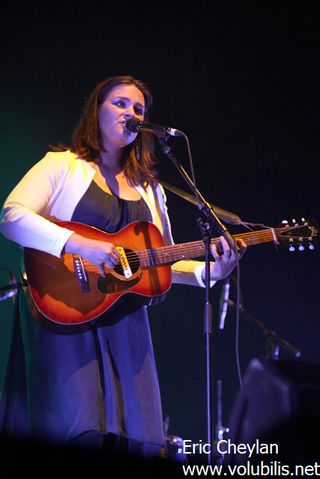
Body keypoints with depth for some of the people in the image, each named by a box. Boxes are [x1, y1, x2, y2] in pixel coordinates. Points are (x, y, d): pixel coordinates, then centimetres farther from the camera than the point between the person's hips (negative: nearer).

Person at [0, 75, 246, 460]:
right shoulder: (63, 165, 4)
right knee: (77, 431, -19)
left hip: (122, 323, 5)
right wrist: (79, 244, -23)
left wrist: (211, 271, 2)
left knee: (137, 437, -5)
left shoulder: (149, 189, 20)